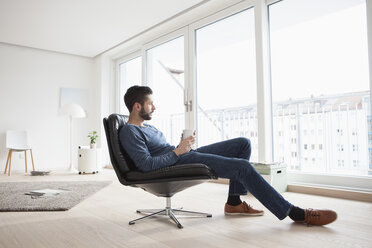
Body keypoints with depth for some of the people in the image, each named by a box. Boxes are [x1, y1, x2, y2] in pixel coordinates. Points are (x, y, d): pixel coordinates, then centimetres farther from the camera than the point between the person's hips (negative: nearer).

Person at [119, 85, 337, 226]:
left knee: (244, 143, 4)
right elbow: (146, 164, -21)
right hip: (177, 164, -10)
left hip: (184, 155, 10)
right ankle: (295, 213, -9)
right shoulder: (129, 132, -8)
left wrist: (184, 145, 5)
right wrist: (178, 151, -16)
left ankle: (234, 201, 6)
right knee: (243, 167, -21)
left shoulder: (148, 127, 23)